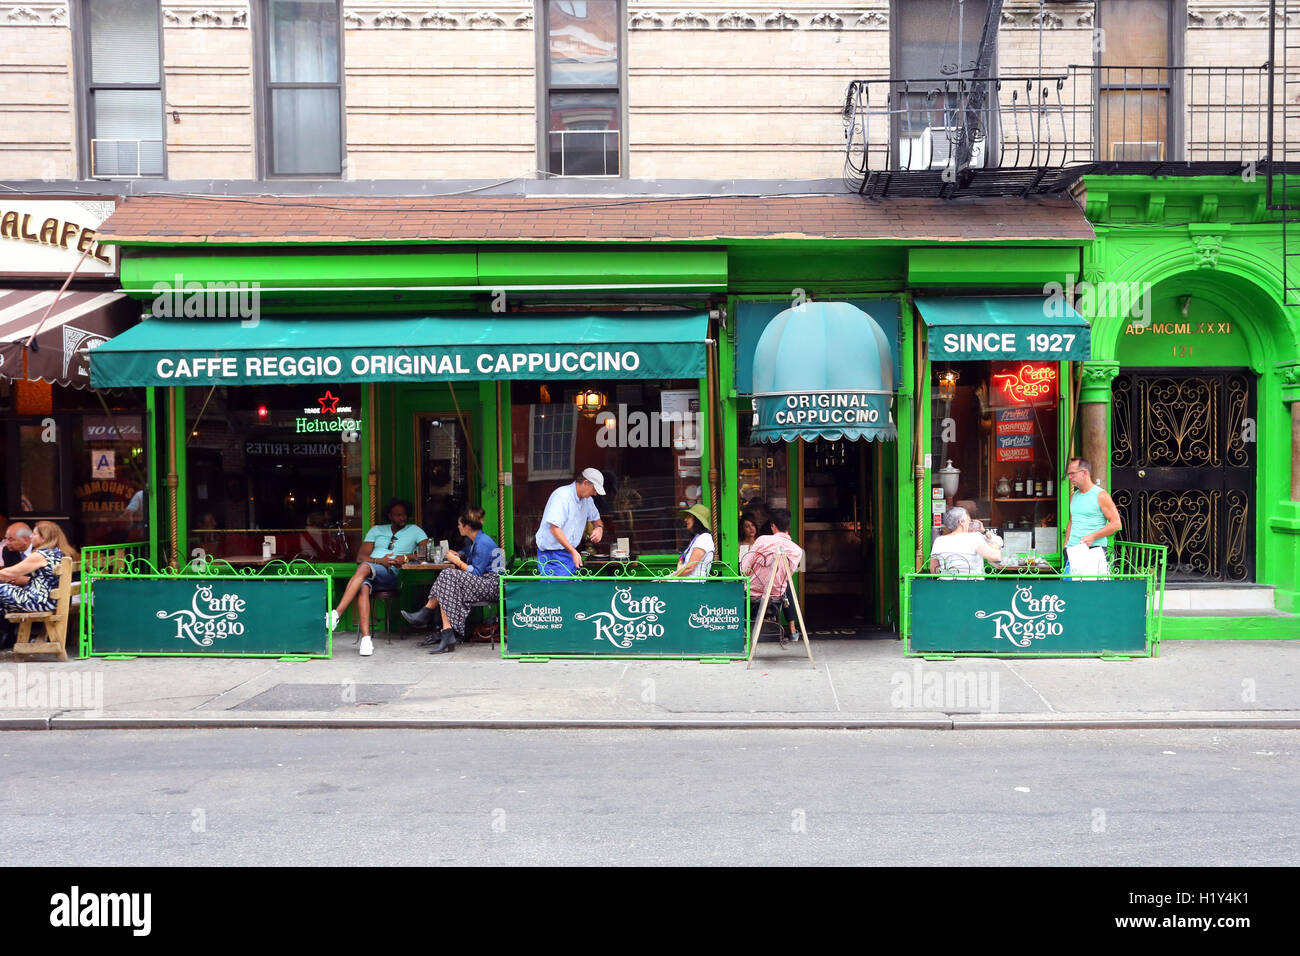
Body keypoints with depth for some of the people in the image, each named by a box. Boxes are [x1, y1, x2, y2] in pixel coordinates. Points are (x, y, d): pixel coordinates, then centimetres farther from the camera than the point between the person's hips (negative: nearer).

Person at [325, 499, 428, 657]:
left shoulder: (414, 530, 18)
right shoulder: (376, 530, 25)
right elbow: (360, 557, 14)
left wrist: (406, 557, -11)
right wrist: (379, 560, -7)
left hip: (392, 575, -3)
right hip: (369, 574, 3)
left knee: (364, 567, -35)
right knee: (362, 587, -35)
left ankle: (336, 614, -43)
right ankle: (366, 639, -43)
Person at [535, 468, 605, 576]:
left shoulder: (587, 500, 9)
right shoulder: (562, 495, -18)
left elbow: (596, 519, 28)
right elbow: (554, 529, -24)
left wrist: (599, 528, 1)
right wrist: (573, 552, -27)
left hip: (571, 553, 8)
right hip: (552, 555, -8)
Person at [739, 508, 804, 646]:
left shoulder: (763, 540, -17)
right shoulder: (797, 550, -8)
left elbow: (744, 567, -12)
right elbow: (787, 575, 6)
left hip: (752, 593, -1)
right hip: (776, 596, 2)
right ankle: (791, 629, 32)